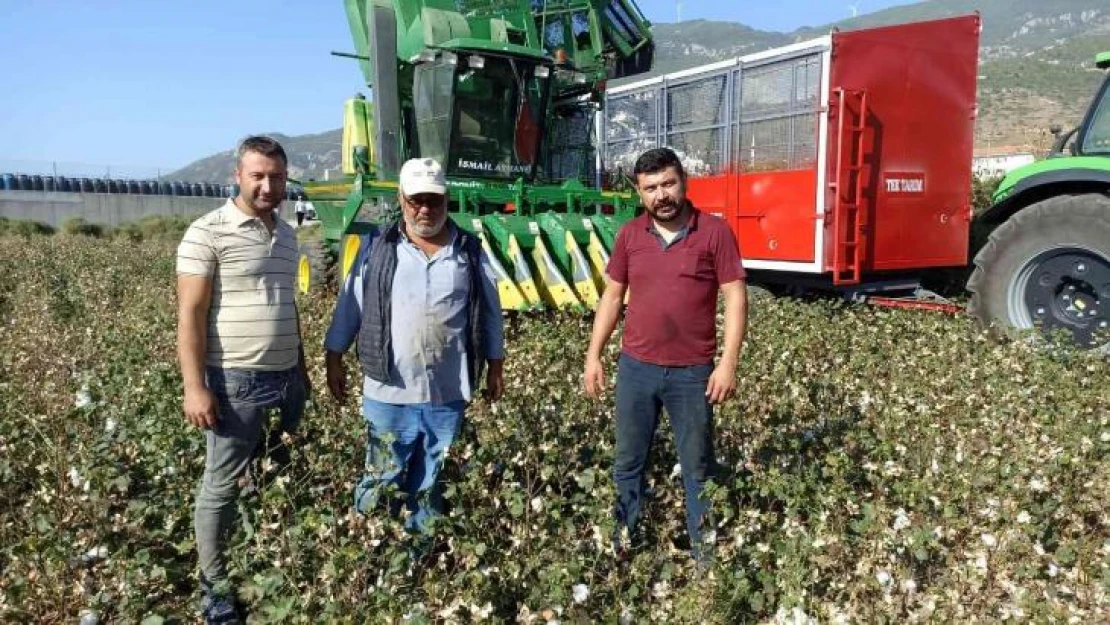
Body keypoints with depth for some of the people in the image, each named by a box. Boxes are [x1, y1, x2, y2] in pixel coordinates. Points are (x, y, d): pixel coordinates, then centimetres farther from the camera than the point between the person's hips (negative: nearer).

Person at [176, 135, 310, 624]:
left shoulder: (287, 236, 11)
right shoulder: (208, 232, -10)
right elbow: (190, 314, -12)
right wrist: (195, 387, -17)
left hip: (286, 380, 7)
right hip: (236, 383, -6)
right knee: (222, 486, 6)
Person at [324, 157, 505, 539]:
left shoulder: (470, 251, 3)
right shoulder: (376, 247, 0)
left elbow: (490, 312, 9)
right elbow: (350, 305, 4)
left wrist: (495, 367, 10)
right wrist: (334, 360, 3)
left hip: (447, 394, 2)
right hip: (389, 392, -1)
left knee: (431, 484, 16)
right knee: (382, 483, 9)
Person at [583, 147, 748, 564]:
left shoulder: (715, 232, -6)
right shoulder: (629, 235, 3)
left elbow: (735, 299, -6)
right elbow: (612, 297, 9)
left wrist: (728, 363, -13)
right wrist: (593, 356, 6)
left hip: (692, 372, -2)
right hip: (635, 367, 3)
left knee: (697, 467, 11)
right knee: (628, 460, 14)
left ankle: (705, 549, 27)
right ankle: (623, 537, 30)